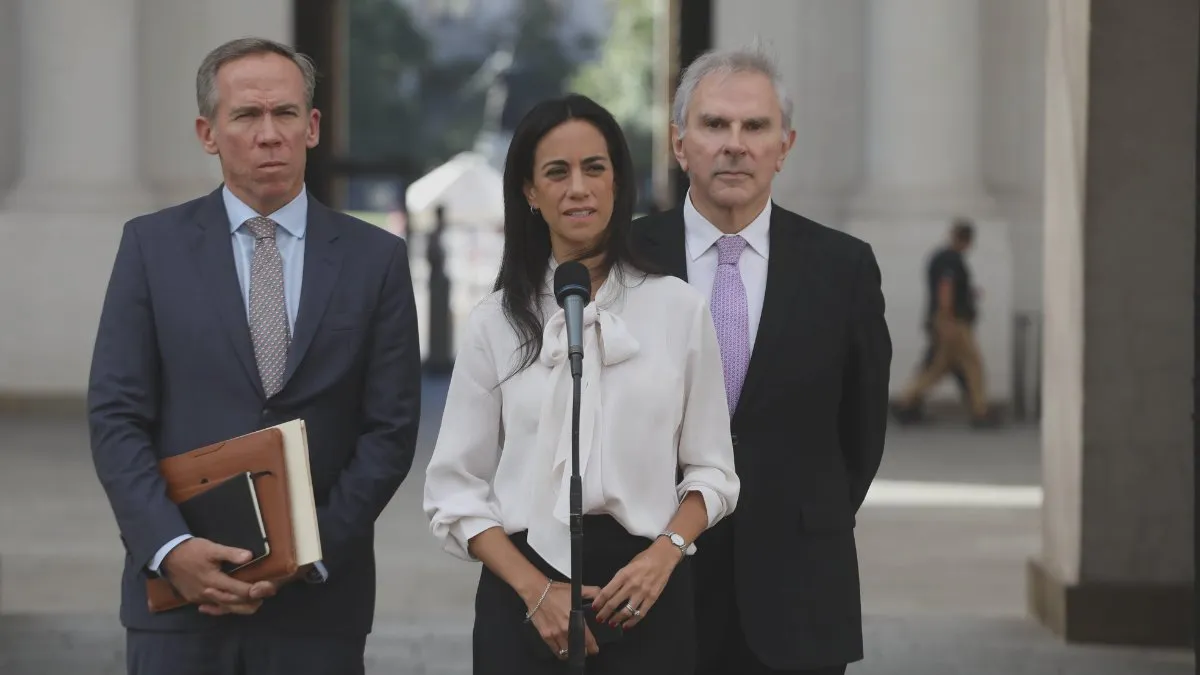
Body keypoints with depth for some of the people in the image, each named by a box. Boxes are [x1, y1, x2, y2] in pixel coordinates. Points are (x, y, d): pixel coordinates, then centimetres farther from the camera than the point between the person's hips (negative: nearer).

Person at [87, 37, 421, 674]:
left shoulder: (375, 259, 4)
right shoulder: (152, 245, 4)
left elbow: (390, 429, 1)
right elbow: (115, 416, 0)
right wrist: (171, 548, -13)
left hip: (318, 602, 0)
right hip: (178, 591, 0)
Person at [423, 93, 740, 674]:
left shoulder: (678, 308, 2)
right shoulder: (496, 322, 3)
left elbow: (710, 469, 5)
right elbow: (456, 491, 1)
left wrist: (666, 552, -13)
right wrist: (536, 590, -11)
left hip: (646, 589, 0)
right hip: (524, 591, 0)